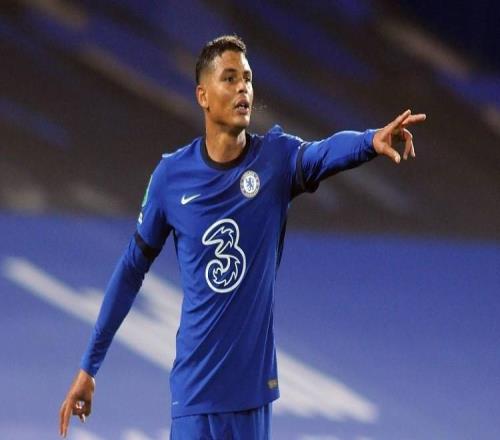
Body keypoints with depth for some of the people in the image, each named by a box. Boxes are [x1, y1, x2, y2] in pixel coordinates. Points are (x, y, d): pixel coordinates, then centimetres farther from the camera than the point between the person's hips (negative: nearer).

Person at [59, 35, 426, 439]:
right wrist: (89, 366, 11)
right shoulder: (171, 177, -1)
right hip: (195, 387, -1)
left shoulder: (276, 157, -2)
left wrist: (373, 141, -48)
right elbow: (132, 270, 9)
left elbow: (326, 152, -25)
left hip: (253, 388, 1)